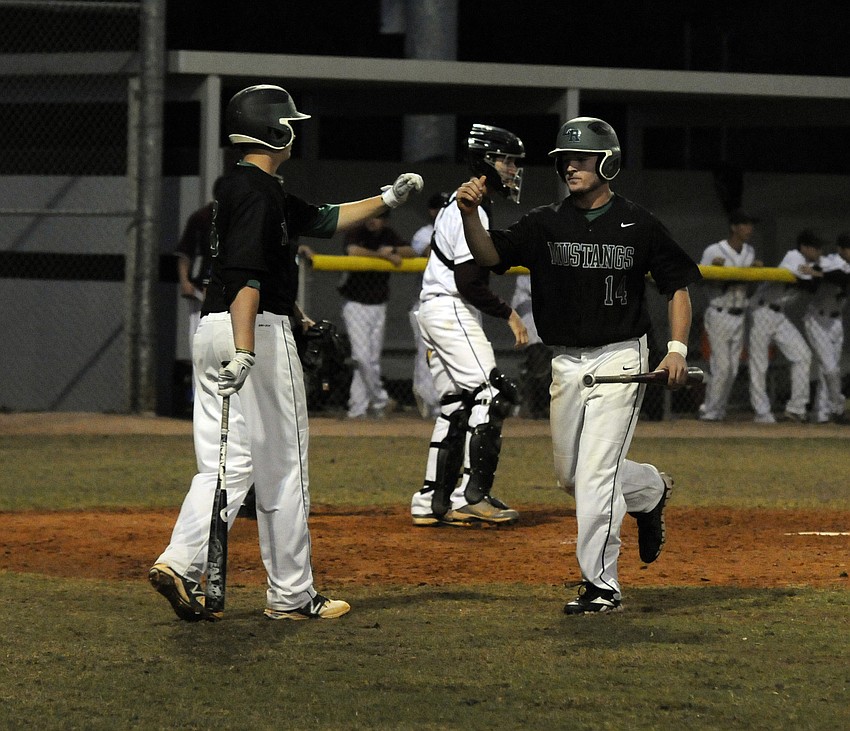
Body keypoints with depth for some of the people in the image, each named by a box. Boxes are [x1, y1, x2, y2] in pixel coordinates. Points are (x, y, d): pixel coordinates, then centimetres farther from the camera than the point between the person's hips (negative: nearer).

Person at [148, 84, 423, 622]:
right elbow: (245, 274, -24)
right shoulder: (258, 190, -13)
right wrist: (245, 351, -31)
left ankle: (180, 564, -9)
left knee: (227, 465, 7)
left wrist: (388, 199, 28)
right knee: (283, 469, 0)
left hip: (215, 332, 9)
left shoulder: (249, 186, 18)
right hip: (258, 331, -9)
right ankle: (291, 596, 6)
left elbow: (323, 220, 28)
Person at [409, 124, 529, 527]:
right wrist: (509, 314, -14)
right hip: (452, 312, -11)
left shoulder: (459, 204, 16)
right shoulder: (472, 212, -17)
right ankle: (472, 495, -14)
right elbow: (469, 284, -21)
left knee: (456, 404, 11)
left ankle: (432, 500, 11)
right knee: (490, 395, -12)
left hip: (433, 309, 11)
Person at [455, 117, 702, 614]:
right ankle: (650, 490, 42)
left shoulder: (639, 226, -4)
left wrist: (678, 349, -8)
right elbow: (489, 255, -7)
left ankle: (602, 586, -6)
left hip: (620, 360, -5)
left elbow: (678, 284, 3)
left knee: (595, 474, -12)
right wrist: (470, 213, -25)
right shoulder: (545, 224, 4)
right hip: (566, 363, 5)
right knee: (571, 475, 14)